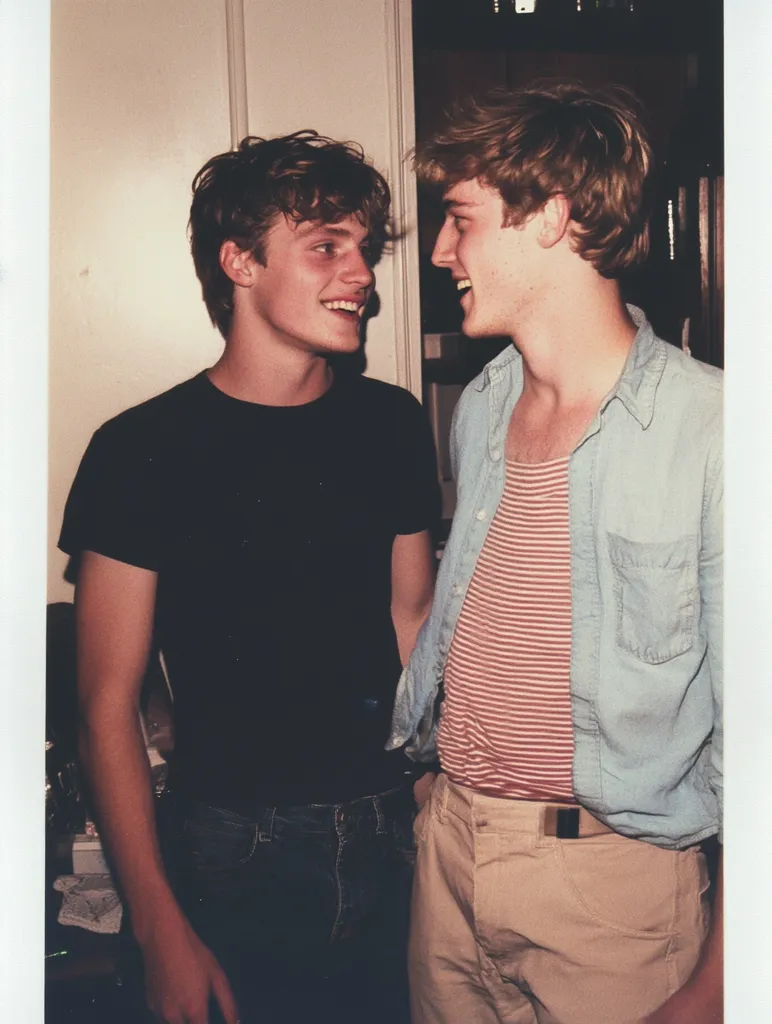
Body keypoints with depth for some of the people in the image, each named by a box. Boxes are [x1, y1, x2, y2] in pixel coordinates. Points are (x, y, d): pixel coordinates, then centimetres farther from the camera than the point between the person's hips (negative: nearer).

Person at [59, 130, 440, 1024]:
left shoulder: (392, 423, 3)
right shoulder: (142, 450, -11)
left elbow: (411, 617, 10)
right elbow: (109, 706, -10)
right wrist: (160, 928, -12)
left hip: (393, 835, 4)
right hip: (235, 857, -4)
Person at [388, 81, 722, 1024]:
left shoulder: (705, 425, -16)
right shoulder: (480, 407, 6)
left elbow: (747, 725, -15)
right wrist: (439, 775, 11)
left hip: (609, 871, -5)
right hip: (447, 842, 6)